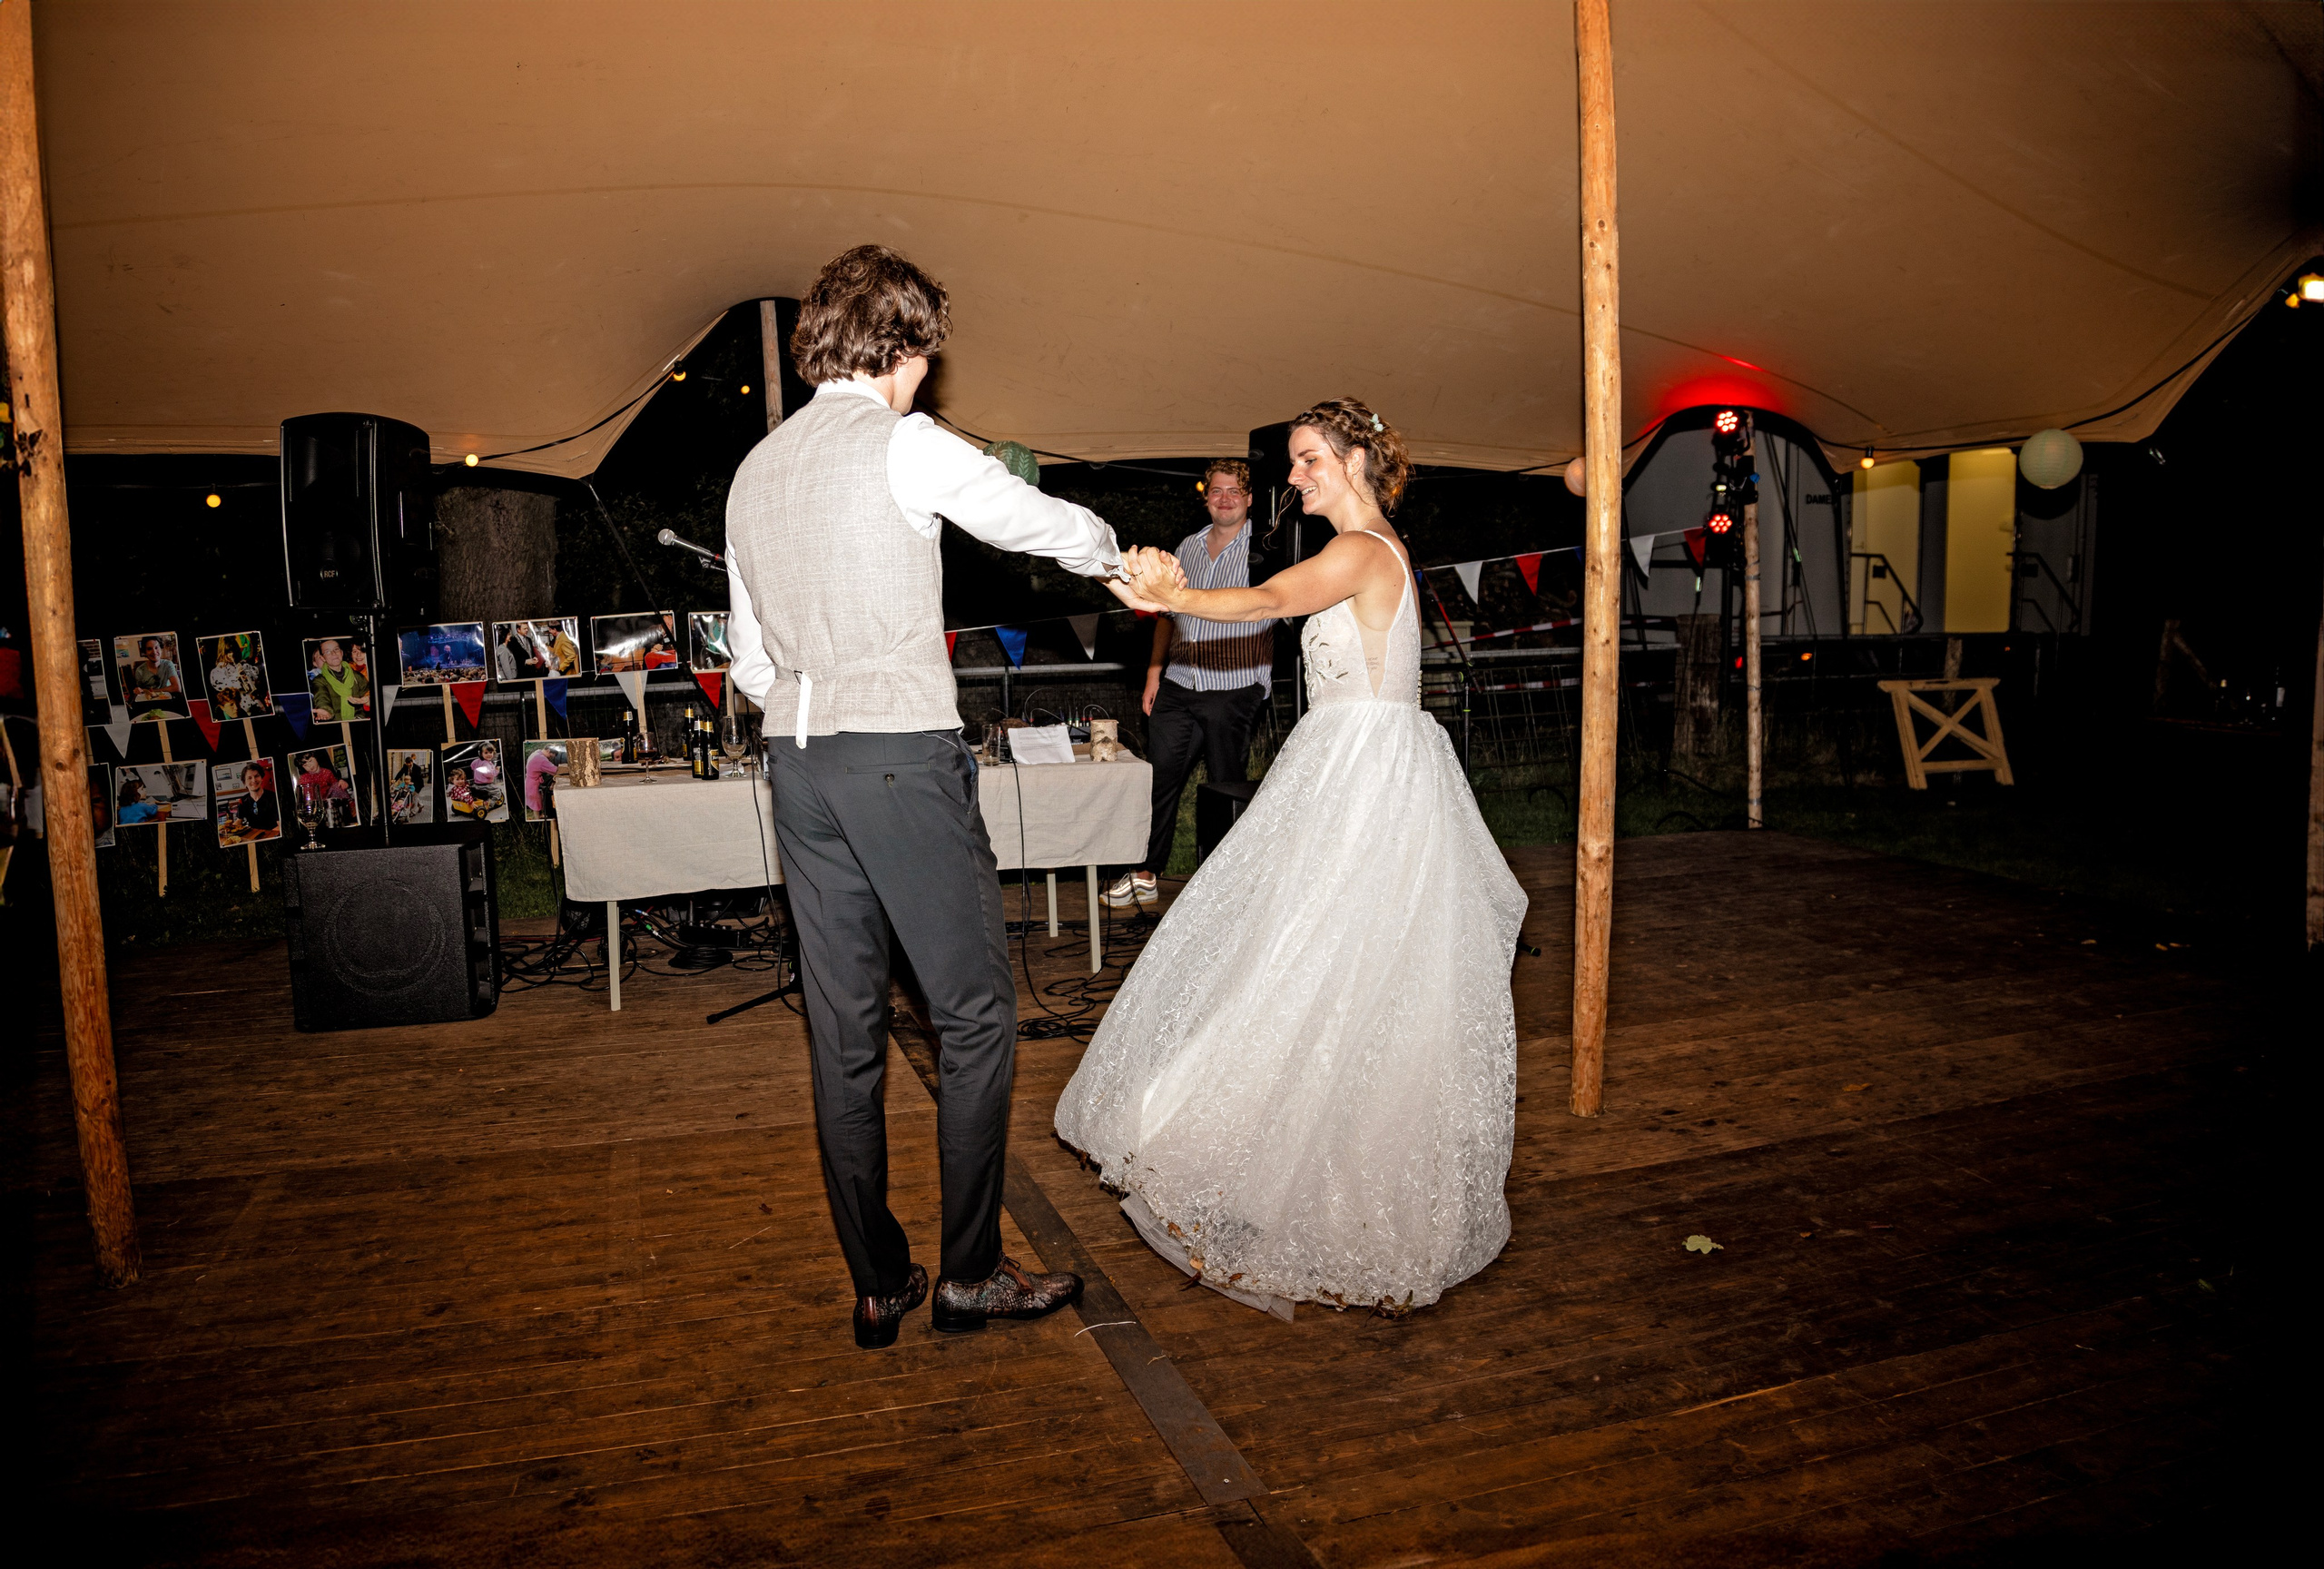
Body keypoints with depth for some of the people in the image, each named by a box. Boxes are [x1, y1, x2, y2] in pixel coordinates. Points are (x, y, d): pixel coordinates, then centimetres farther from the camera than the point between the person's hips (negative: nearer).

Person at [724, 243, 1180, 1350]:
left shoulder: (755, 471, 16)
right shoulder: (903, 445, -5)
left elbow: (750, 657, 18)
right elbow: (1047, 524, 2)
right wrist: (1117, 565, 22)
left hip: (797, 760, 7)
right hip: (905, 755, -7)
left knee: (843, 1029, 9)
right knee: (975, 1012, 4)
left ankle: (877, 1285, 19)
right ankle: (969, 1271, 11)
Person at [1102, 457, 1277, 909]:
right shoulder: (1189, 546, 13)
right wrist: (1154, 672, 13)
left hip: (1233, 690, -4)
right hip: (1177, 687, 5)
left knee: (1227, 786, 5)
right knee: (1159, 779, 6)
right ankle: (1144, 875, 18)